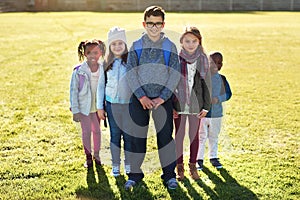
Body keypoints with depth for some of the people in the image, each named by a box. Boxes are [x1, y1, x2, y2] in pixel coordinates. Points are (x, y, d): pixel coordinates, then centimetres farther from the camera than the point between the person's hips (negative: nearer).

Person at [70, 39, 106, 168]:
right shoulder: (79, 71, -14)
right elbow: (73, 90, -8)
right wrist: (75, 111, -10)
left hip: (98, 106, 2)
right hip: (84, 106, -2)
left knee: (97, 130, 13)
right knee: (86, 131, 2)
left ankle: (96, 154, 30)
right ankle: (88, 156, 20)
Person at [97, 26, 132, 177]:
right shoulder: (107, 64, 3)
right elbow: (101, 85, 9)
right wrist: (100, 106, 7)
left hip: (129, 104, -1)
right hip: (112, 104, 2)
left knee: (129, 135, 6)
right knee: (115, 134, 8)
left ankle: (128, 165, 20)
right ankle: (115, 165, 18)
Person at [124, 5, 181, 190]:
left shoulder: (170, 46, 2)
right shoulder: (136, 46, 3)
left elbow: (175, 74, -2)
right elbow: (131, 73, -2)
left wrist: (162, 98, -10)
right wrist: (142, 97, -11)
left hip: (163, 98, -1)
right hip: (140, 98, 1)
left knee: (165, 135, 1)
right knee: (137, 136, 5)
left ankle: (169, 174, 15)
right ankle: (135, 174, 19)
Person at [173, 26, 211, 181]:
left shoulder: (203, 59, -1)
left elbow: (207, 83, 3)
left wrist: (206, 106, 0)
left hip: (196, 104, 1)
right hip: (179, 103, -1)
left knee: (194, 135, 10)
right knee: (179, 135, 7)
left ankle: (193, 166, 22)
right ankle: (179, 166, 18)